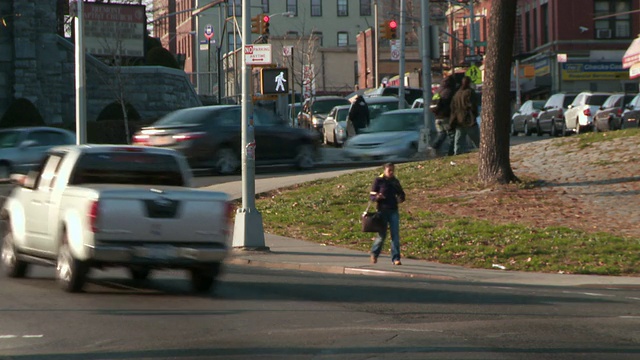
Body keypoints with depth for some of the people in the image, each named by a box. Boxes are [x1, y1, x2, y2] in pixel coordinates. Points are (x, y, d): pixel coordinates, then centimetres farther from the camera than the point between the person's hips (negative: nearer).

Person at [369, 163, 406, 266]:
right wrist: (377, 197, -24)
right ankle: (374, 254, 28)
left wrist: (401, 198, -2)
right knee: (382, 235, 2)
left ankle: (396, 259, -3)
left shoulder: (395, 181, 9)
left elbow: (401, 194, 21)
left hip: (394, 211, 3)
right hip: (382, 211, -3)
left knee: (395, 235, -5)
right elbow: (372, 195, -2)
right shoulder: (378, 181, -2)